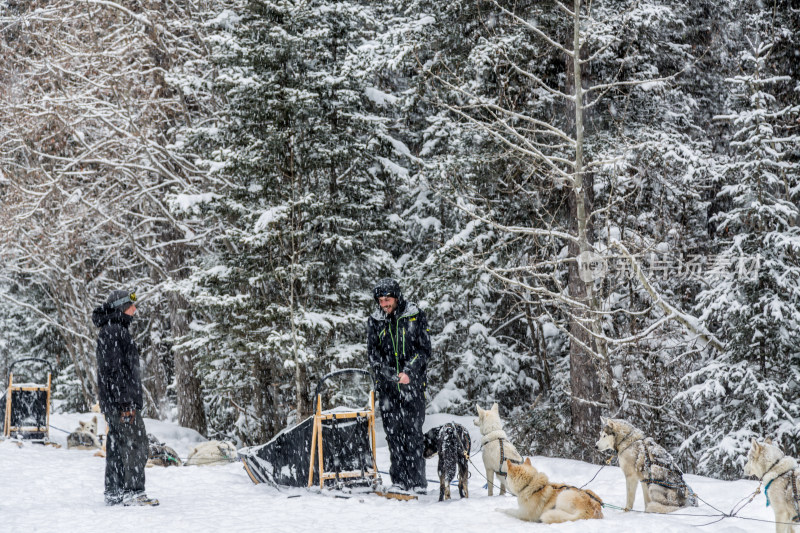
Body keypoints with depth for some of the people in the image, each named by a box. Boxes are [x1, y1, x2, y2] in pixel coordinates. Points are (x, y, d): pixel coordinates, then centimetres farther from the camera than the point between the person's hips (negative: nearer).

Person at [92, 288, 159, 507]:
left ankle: (114, 493, 15)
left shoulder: (116, 330, 20)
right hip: (121, 400, -11)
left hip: (114, 403, 11)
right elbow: (115, 370, -20)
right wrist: (126, 403, -22)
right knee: (136, 443, -9)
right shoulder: (113, 331, -14)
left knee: (116, 445, 11)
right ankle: (134, 492, -10)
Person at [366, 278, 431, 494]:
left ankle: (418, 482, -4)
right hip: (387, 385, 2)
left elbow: (424, 349, -1)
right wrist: (391, 375, -12)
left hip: (413, 383, -2)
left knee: (413, 430, -7)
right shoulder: (374, 321, 8)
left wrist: (409, 372, -13)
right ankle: (399, 480, 5)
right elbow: (373, 353, 2)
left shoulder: (416, 316, 1)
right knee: (393, 431, 1)